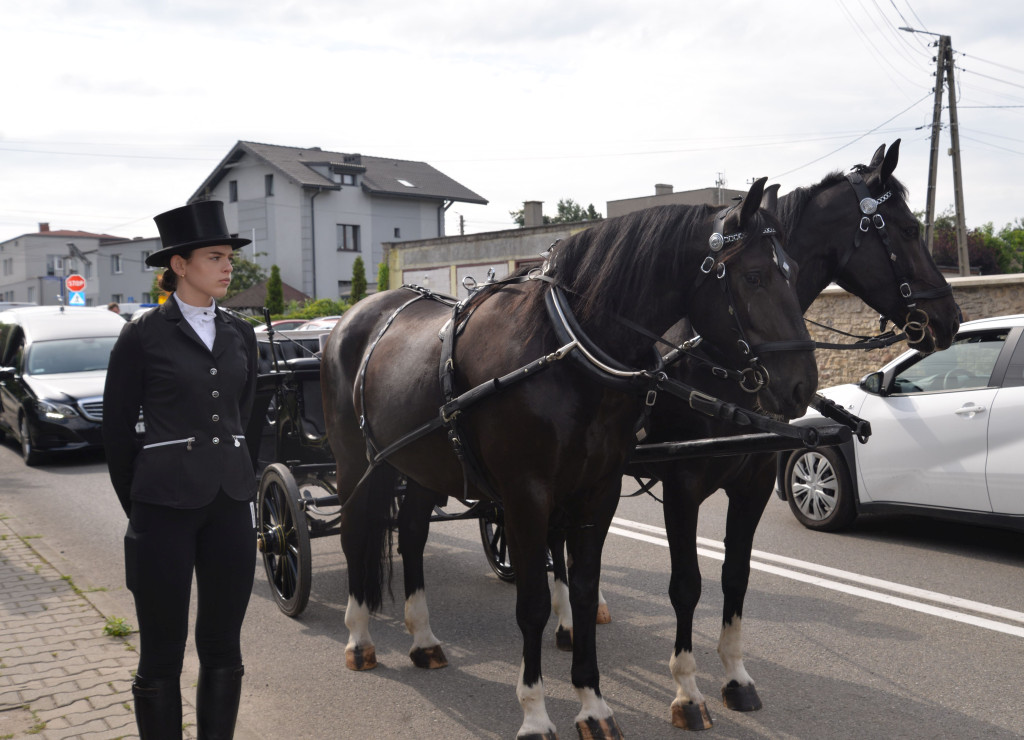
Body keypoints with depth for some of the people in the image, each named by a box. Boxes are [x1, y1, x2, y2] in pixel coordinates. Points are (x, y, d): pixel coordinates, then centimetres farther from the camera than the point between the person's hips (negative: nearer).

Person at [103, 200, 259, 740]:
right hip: (165, 507, -4)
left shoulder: (240, 335, 9)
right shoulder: (143, 336, -5)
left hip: (230, 504, 5)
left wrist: (232, 475, 15)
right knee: (162, 651, 6)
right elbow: (117, 428, 0)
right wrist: (135, 506, 5)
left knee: (224, 647, 12)